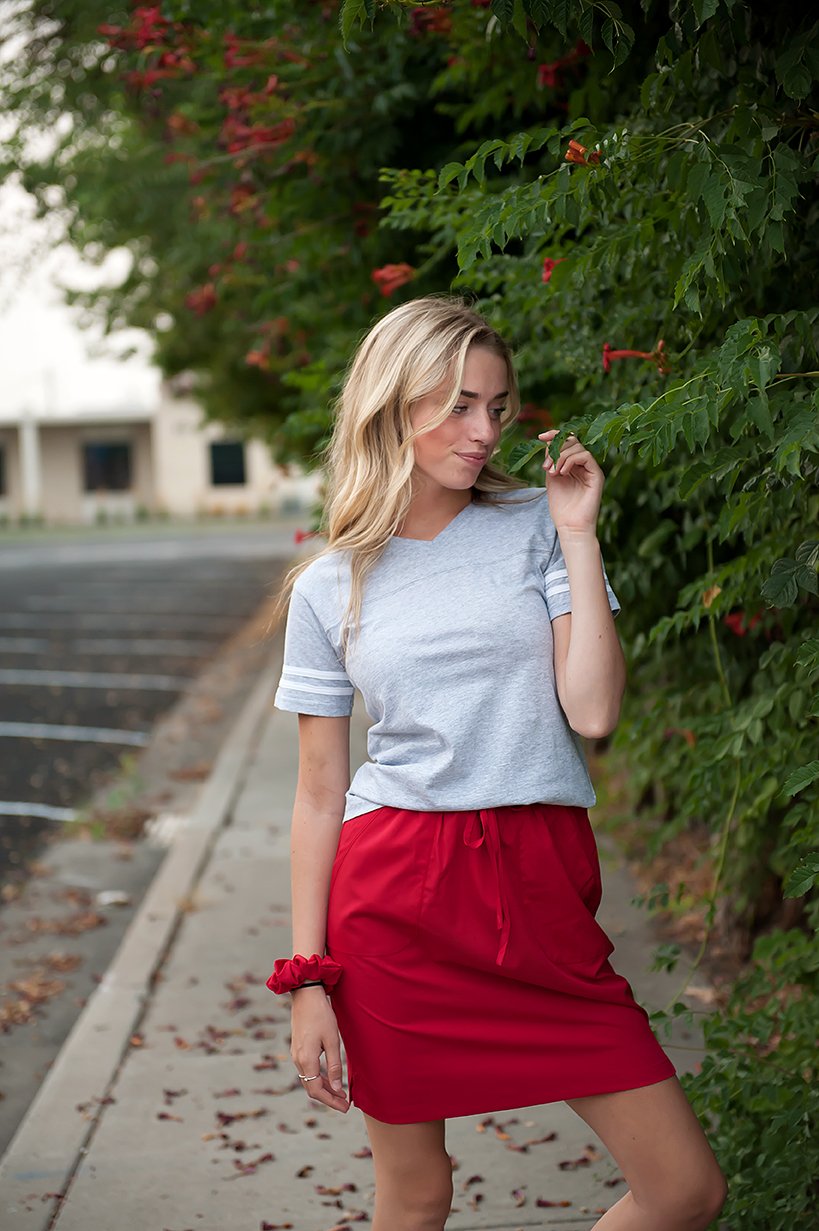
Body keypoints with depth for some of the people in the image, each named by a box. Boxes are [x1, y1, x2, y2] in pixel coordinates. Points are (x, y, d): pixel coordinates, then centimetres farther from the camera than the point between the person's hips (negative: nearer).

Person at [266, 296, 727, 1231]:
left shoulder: (537, 525, 6)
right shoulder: (329, 589, 4)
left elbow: (593, 712, -6)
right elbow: (319, 795, 6)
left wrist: (578, 533, -5)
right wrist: (308, 981, 2)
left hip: (543, 892, 1)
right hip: (395, 898, -1)